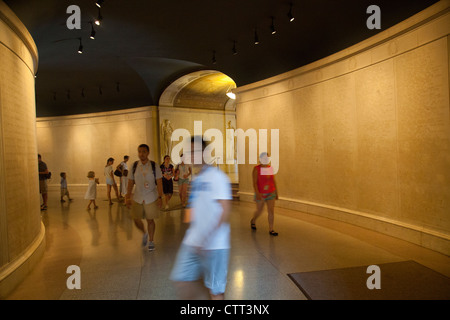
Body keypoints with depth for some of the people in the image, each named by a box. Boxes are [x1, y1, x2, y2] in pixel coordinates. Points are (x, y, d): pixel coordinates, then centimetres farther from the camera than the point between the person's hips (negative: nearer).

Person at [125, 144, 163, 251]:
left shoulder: (154, 166, -5)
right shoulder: (134, 166, 0)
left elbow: (159, 182, -5)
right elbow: (130, 183, 3)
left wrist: (160, 197, -12)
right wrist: (128, 197, -1)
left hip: (151, 198, -2)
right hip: (137, 198, 2)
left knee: (150, 220, 5)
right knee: (136, 220, 3)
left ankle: (151, 241, 26)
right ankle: (145, 233, 35)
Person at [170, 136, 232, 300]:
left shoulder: (217, 177, -14)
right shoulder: (196, 179, 11)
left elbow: (225, 212, -19)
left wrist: (207, 239, -24)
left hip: (214, 244, -8)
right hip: (192, 242, 8)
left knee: (215, 289, 5)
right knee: (181, 278, 14)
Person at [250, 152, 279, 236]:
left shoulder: (270, 168, 5)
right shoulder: (256, 169, -10)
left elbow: (273, 181, 11)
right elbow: (254, 182, -16)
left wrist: (276, 192, 12)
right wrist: (257, 193, -27)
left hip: (271, 193, 3)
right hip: (260, 194, -3)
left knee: (271, 211, -4)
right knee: (259, 211, 10)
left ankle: (271, 230, 4)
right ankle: (253, 221, 41)